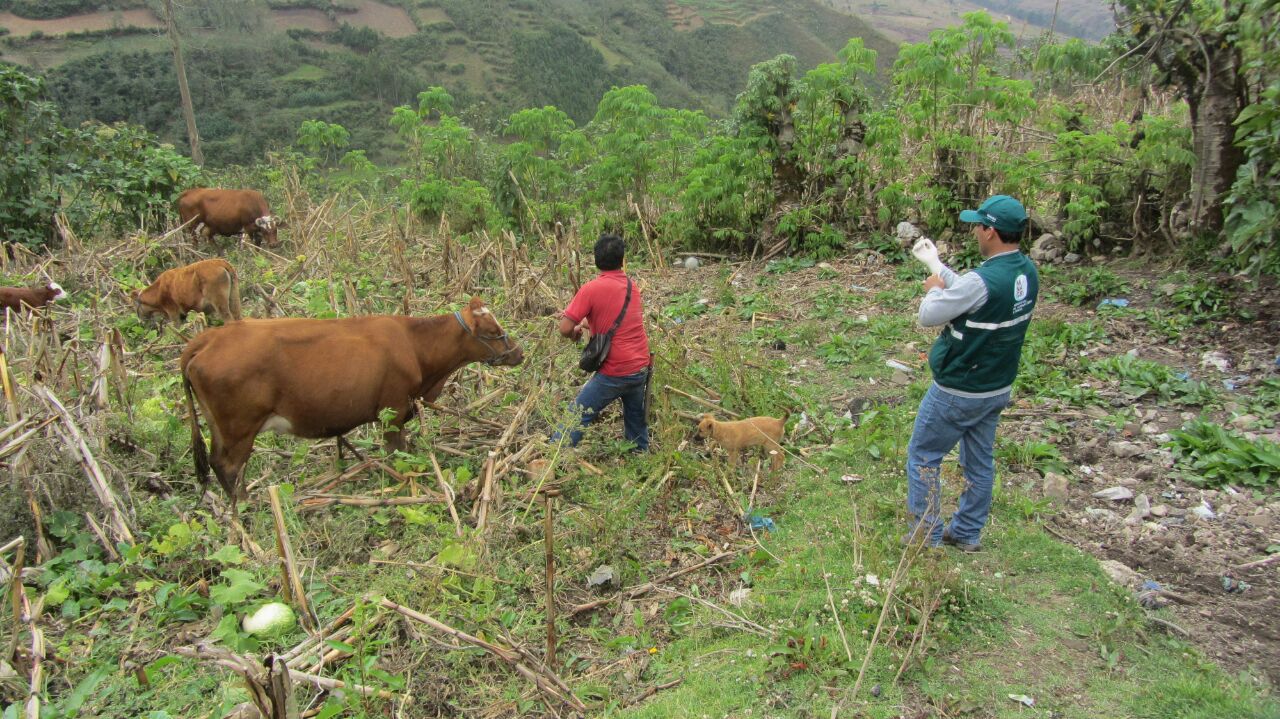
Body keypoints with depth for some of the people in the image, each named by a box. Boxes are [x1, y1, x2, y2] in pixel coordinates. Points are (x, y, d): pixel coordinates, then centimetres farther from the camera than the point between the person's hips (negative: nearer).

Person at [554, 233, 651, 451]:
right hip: (641, 367, 6)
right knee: (636, 417, 24)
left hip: (615, 372, -6)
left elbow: (565, 329, -14)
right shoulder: (632, 285, 6)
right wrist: (588, 322, 18)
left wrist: (575, 333, 7)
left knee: (578, 416, 2)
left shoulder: (591, 289, -14)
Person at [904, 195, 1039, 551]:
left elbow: (928, 316, -19)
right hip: (997, 387, 8)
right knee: (980, 462, 18)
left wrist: (934, 289, 1)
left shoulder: (983, 281, -29)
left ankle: (927, 539, 15)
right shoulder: (1027, 271, -2)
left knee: (922, 457, 8)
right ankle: (967, 534, 32)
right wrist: (935, 263, 17)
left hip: (957, 391, -8)